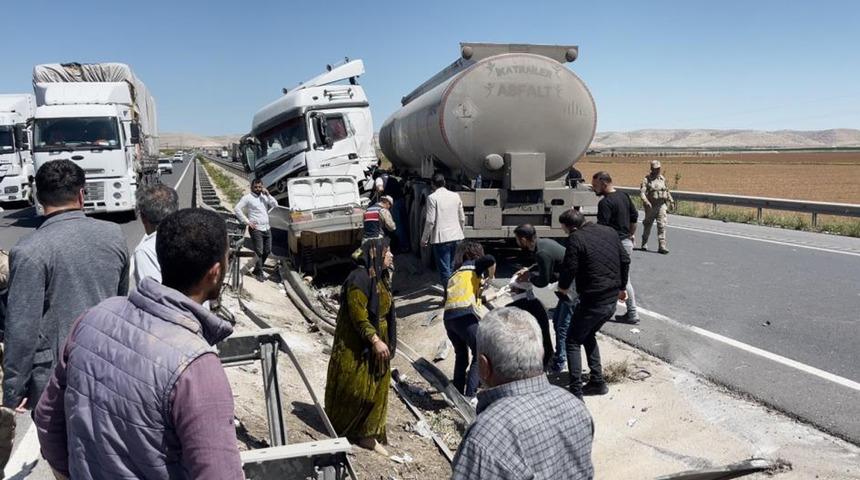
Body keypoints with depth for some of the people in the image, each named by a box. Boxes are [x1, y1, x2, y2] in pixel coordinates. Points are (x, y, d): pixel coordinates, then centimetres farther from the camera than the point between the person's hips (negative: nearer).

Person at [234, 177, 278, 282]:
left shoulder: (264, 196, 14)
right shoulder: (247, 197, -4)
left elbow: (275, 204, 8)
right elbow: (237, 209, -10)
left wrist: (268, 195, -4)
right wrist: (247, 222, -12)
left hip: (267, 228, 7)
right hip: (256, 229, -6)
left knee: (267, 251, 10)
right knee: (259, 252, -7)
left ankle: (256, 270, 25)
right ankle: (259, 274, 2)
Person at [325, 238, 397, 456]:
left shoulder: (380, 278, 8)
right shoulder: (359, 278, -20)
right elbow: (358, 315, -24)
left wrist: (386, 341, 17)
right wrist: (375, 340, -25)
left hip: (378, 341, 9)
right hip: (357, 345, -9)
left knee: (376, 389, 13)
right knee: (353, 388, 4)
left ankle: (367, 434, 24)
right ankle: (339, 430, 23)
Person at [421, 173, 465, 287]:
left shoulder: (432, 197, -8)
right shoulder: (455, 196, 8)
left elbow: (430, 221, -11)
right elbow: (462, 219, 12)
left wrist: (424, 239, -2)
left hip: (441, 238, -6)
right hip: (455, 236, 6)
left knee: (445, 270, -3)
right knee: (450, 268, 18)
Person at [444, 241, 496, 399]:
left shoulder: (455, 274, 29)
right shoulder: (474, 266, 11)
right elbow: (489, 260, -11)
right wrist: (491, 276, 7)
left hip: (448, 317, 7)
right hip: (465, 315, -6)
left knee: (461, 356, 24)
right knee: (479, 355, 6)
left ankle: (457, 394, 26)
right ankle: (469, 396, 1)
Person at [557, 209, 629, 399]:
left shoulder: (575, 239, -15)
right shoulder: (609, 231, 8)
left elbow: (569, 269, -16)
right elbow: (625, 260, 13)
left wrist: (563, 287, 5)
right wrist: (621, 287, 23)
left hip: (592, 302, -8)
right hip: (612, 300, 8)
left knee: (573, 342, 6)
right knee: (588, 336, 25)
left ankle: (576, 390, 1)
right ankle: (597, 382, 25)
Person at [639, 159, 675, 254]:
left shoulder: (663, 178, 10)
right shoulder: (647, 179, -6)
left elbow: (667, 191, 23)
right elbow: (642, 192, -16)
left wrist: (671, 201, 20)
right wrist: (646, 201, -30)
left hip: (662, 205, 3)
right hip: (651, 206, -3)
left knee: (662, 226, -6)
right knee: (647, 225, 9)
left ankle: (661, 246, -7)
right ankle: (644, 244, 26)